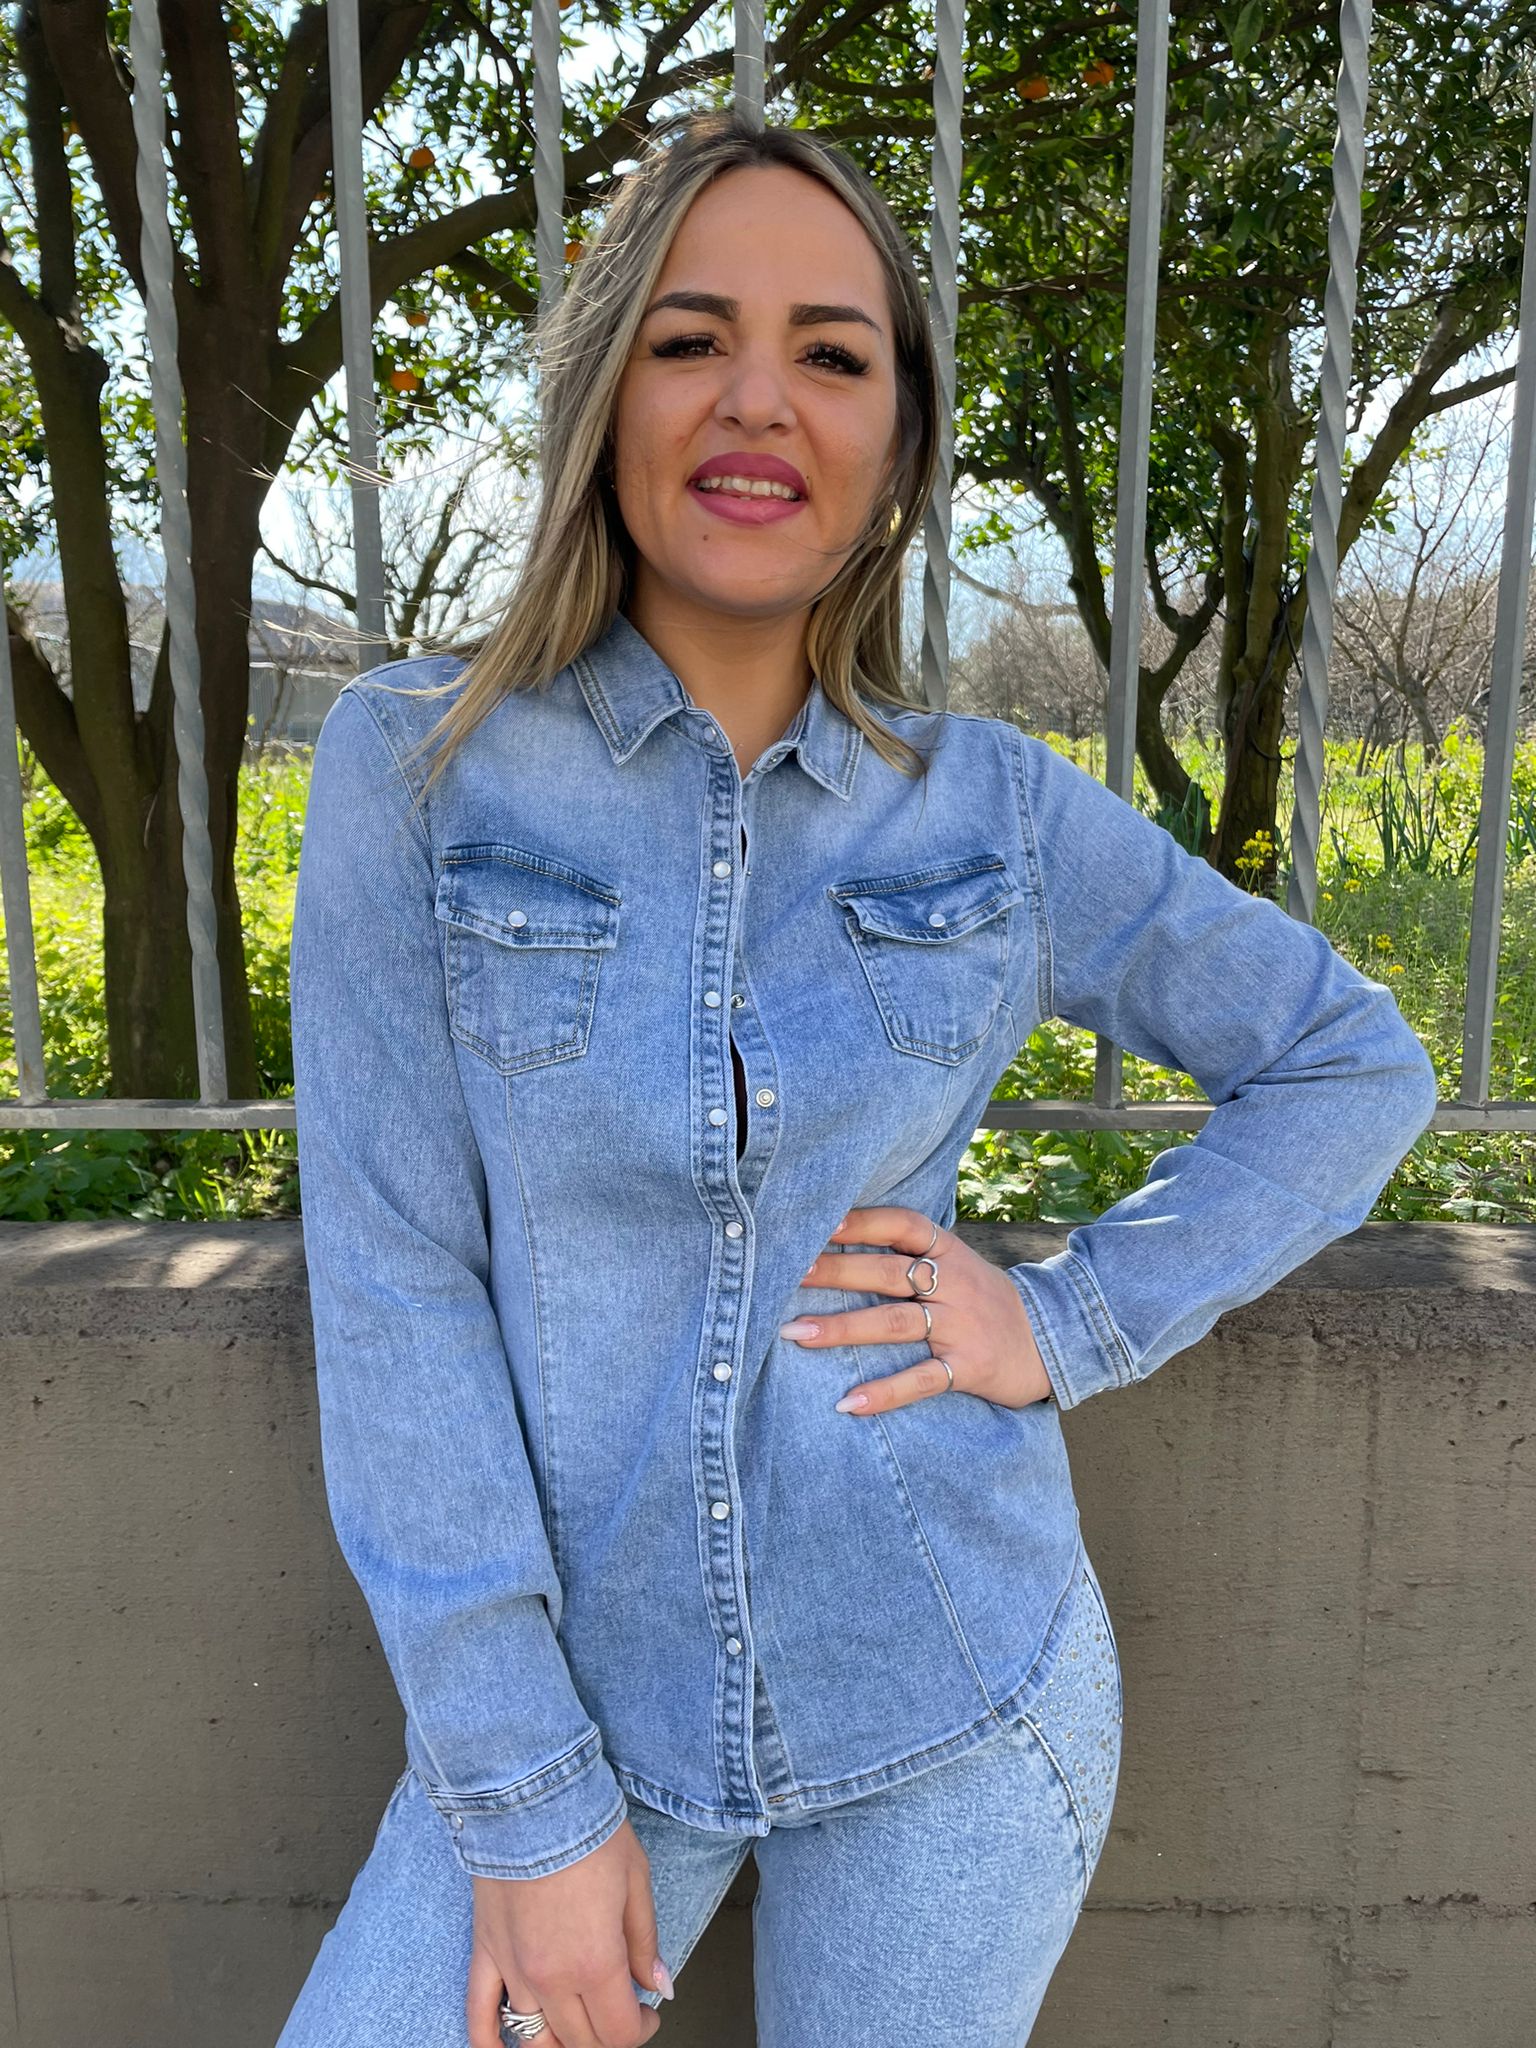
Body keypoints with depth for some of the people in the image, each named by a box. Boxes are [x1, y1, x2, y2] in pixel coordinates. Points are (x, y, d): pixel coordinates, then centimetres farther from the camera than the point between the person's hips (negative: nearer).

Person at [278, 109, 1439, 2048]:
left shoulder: (994, 810, -5)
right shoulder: (415, 765, -8)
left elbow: (1356, 1065, 6)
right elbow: (391, 1284, -11)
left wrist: (1073, 1322, -7)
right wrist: (521, 1797, -10)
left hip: (951, 1707, 1)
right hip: (572, 1698, 0)